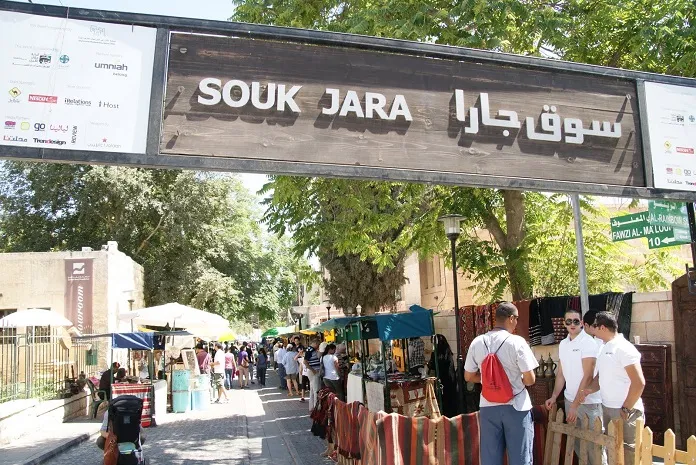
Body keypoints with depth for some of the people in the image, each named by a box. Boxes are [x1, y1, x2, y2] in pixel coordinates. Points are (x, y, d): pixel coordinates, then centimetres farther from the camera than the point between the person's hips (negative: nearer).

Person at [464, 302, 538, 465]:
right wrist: (516, 380, 8)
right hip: (516, 407, -4)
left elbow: (468, 377, 7)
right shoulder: (517, 342, -13)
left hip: (488, 407, 4)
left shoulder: (477, 343, -1)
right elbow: (530, 380, -12)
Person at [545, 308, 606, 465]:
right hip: (570, 399, 6)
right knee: (577, 443, 11)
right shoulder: (563, 344, 9)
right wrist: (554, 396, 7)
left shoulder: (588, 342, -11)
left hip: (588, 402, -6)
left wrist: (575, 405, -17)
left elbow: (588, 377, -15)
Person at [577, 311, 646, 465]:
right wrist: (590, 389, 0)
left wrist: (626, 409, -16)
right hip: (607, 409, 9)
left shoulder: (623, 348, -16)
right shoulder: (604, 348, 11)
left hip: (625, 412, -9)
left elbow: (639, 383, -20)